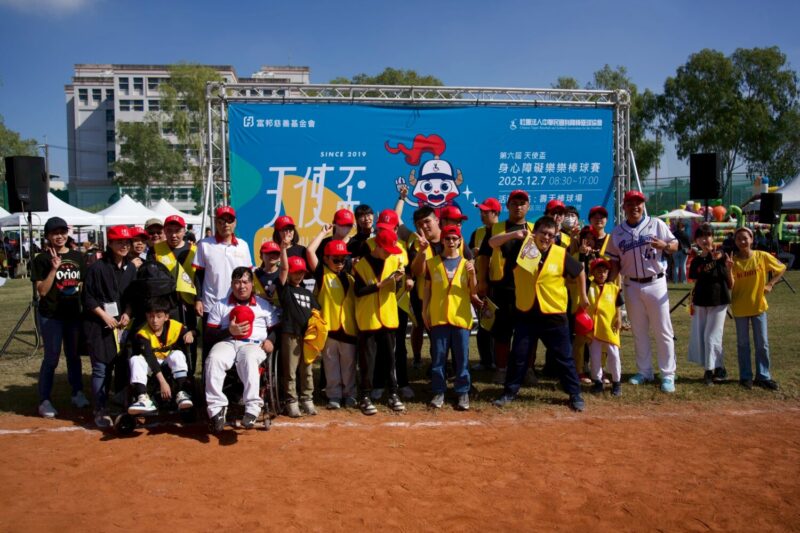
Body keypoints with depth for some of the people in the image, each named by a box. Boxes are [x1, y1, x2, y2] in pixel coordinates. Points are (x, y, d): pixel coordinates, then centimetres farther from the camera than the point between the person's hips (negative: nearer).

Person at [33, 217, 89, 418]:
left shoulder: (78, 256, 7)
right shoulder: (42, 259, -6)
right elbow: (42, 291, -13)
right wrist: (54, 268, -21)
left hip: (74, 312, 4)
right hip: (50, 315, -4)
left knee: (74, 355, 14)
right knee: (52, 357, -2)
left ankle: (78, 393, 25)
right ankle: (44, 400, 5)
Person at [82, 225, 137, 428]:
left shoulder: (131, 268, 7)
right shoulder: (97, 267, -9)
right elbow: (88, 297, -7)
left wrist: (127, 314, -3)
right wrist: (105, 316, -12)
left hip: (122, 323, 5)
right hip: (99, 325, -5)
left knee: (124, 365, 6)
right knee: (101, 368, -2)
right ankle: (100, 411, 8)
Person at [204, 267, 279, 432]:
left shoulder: (264, 305, 20)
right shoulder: (220, 306, 19)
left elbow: (275, 329, 16)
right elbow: (210, 333, 10)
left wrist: (270, 340, -6)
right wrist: (229, 331, -7)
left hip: (254, 344, -1)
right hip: (227, 342, 2)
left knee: (248, 358, -39)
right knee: (214, 359, -34)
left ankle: (252, 408, -45)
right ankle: (216, 409, -33)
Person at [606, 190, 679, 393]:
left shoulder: (656, 224, -2)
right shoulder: (617, 232, 4)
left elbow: (675, 244, 0)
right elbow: (615, 262, 8)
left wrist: (664, 246, -23)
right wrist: (608, 283, -4)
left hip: (655, 283, -3)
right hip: (631, 286, 3)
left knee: (663, 330, 0)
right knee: (638, 331, 11)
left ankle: (668, 374, 7)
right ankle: (644, 371, 23)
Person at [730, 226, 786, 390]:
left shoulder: (762, 256, -7)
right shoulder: (733, 261, -6)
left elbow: (782, 268, 7)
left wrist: (770, 284, -3)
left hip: (758, 305, 0)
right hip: (740, 308, 0)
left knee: (762, 344, 6)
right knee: (743, 344, 8)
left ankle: (763, 376, 16)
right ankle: (745, 377, 16)